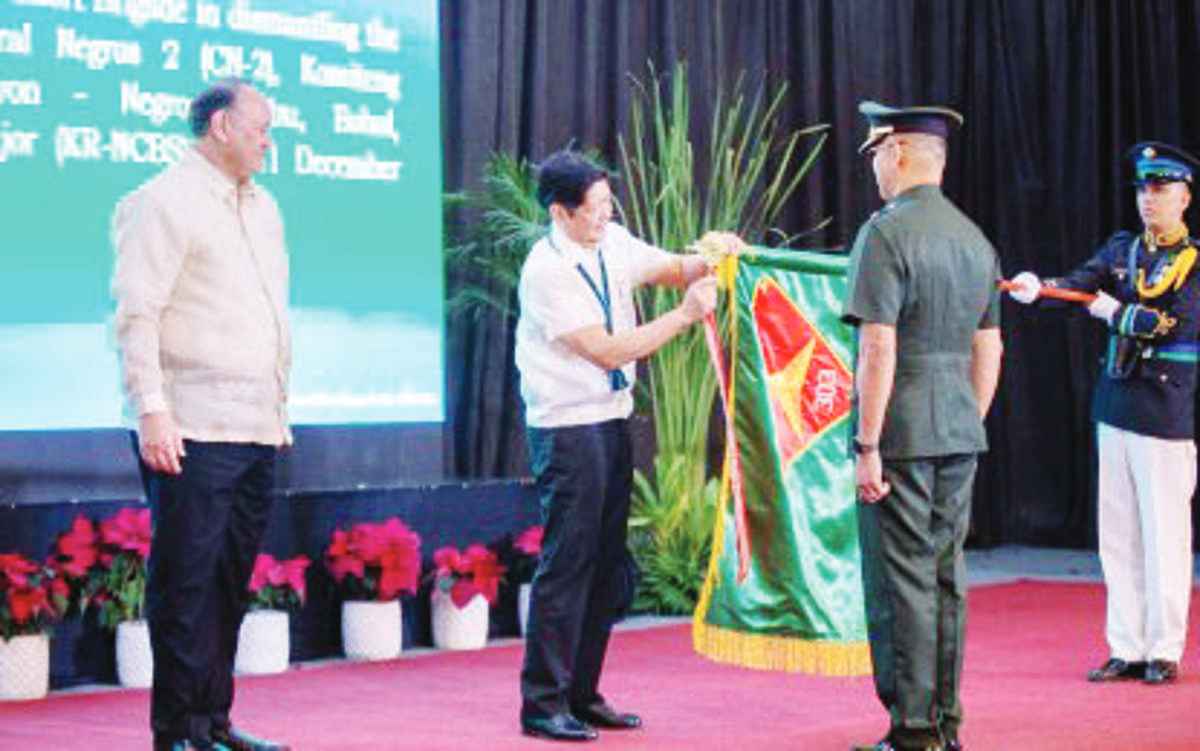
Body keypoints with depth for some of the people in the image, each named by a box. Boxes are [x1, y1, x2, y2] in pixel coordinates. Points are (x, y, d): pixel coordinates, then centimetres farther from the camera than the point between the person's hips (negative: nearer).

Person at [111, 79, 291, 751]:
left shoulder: (262, 208, 20)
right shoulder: (165, 202, -6)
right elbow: (137, 313, -12)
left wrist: (279, 407, 21)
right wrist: (152, 409, -19)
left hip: (257, 431, 8)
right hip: (192, 430, -8)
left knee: (231, 580, 11)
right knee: (186, 580, -6)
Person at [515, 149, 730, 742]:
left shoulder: (612, 244, 5)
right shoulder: (547, 271, -18)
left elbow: (672, 268, 15)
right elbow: (606, 351, -20)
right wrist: (686, 315, -21)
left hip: (612, 420, 8)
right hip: (567, 427, -8)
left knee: (606, 564, 11)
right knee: (567, 562, -7)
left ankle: (582, 695, 20)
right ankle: (543, 704, 1)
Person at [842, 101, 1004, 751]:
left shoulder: (885, 233, -12)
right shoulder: (976, 239, 12)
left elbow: (878, 350, -18)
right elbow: (988, 351, 16)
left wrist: (867, 446, -15)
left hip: (901, 434, -8)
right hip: (959, 434, 8)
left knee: (902, 582, -3)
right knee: (946, 577, 13)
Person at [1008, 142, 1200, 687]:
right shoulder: (1121, 249, 11)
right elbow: (1080, 284, -5)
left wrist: (1117, 314, -7)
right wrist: (1036, 288, -25)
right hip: (1114, 403, 6)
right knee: (1117, 534, 8)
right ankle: (1127, 650, 15)